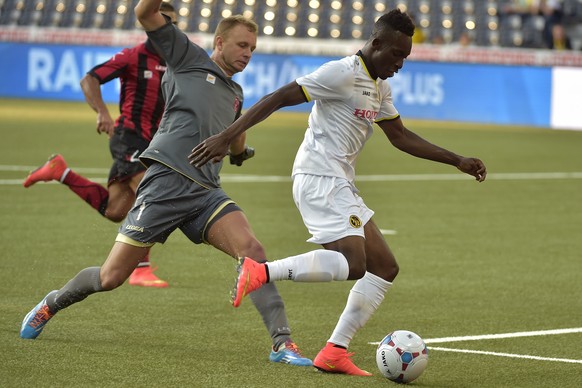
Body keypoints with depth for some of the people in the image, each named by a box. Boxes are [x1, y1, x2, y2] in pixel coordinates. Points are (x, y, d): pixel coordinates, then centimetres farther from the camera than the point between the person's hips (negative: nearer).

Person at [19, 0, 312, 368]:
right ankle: (52, 304, 28)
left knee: (253, 250, -20)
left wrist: (241, 148, 23)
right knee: (112, 277, -1)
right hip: (167, 183, -5)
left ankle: (282, 342, -22)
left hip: (207, 191, 6)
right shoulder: (190, 58, 7)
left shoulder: (235, 92, 24)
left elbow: (236, 148, 42)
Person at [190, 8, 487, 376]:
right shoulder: (342, 73, -11)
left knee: (385, 267, 5)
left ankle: (335, 352, 2)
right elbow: (277, 98, -15)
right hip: (319, 178, -10)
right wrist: (227, 137, -22)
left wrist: (457, 161, 25)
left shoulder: (379, 88, 19)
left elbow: (401, 137, 29)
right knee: (353, 263, -25)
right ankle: (260, 272, -21)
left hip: (341, 186, 10)